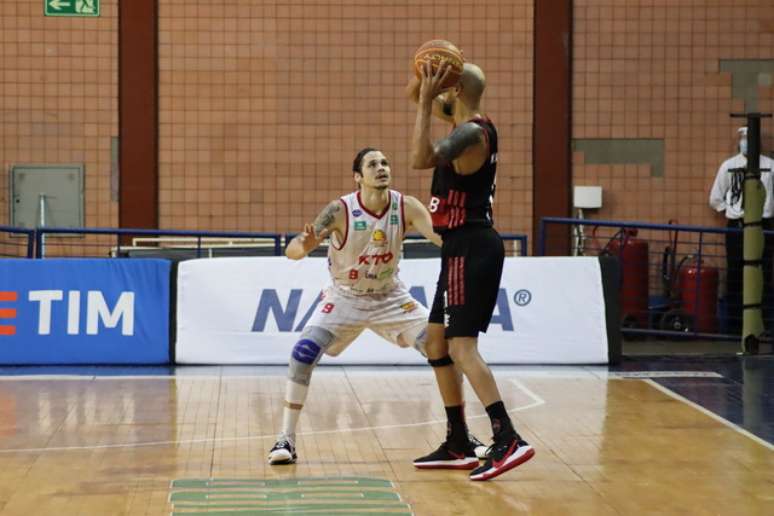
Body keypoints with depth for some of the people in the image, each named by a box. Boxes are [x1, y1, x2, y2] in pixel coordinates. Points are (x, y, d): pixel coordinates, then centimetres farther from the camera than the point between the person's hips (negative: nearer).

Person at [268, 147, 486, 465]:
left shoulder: (406, 207, -18)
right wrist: (304, 245, -54)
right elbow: (291, 251, -31)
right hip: (345, 297, -2)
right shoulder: (340, 211, -25)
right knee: (304, 352, -21)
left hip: (390, 297, 2)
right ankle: (286, 439, -9)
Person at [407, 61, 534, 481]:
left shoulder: (471, 133, -16)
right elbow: (413, 95, 24)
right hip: (463, 247, 11)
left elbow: (421, 159, -28)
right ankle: (457, 444, 21)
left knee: (462, 346, -17)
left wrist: (426, 101, -22)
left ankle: (508, 440, -25)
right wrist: (425, 78, 6)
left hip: (470, 249, -11)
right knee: (436, 342, 16)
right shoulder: (466, 124, 14)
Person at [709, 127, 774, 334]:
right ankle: (735, 324, 10)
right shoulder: (728, 165, 4)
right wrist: (731, 210, 3)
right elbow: (715, 199, 9)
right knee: (735, 276, 3)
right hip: (736, 227, 1)